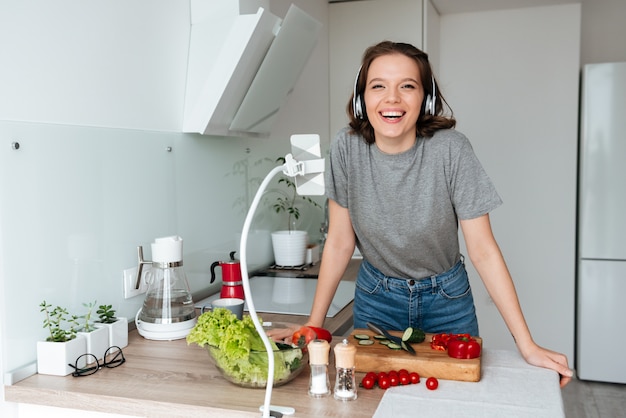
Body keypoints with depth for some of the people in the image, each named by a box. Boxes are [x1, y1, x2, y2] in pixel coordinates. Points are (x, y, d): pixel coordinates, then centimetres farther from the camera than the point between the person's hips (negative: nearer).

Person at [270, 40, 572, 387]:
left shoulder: (450, 149, -22)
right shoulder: (347, 148, -17)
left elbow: (482, 250, -18)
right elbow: (339, 241, -9)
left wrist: (527, 346, -18)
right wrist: (313, 324, -10)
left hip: (445, 298, -1)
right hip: (375, 296, 1)